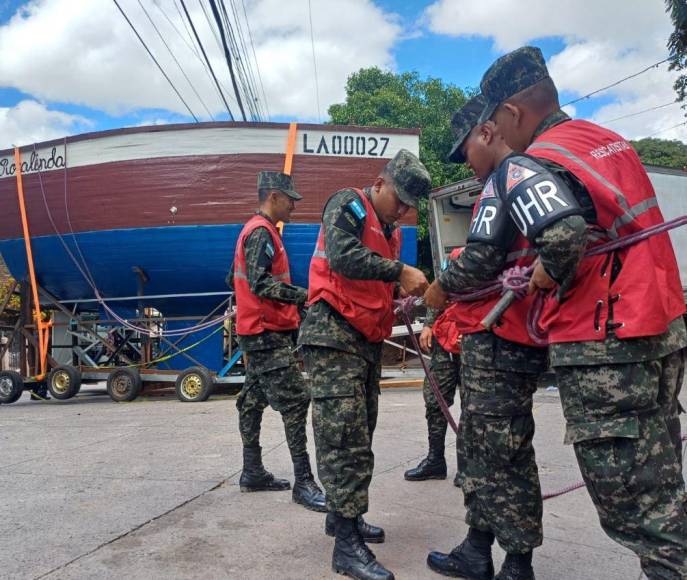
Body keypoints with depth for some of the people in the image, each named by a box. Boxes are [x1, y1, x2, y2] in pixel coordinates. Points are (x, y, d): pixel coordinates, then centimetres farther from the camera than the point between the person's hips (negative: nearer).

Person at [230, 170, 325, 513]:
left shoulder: (255, 230, 18)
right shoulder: (262, 232, -13)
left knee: (254, 401, 13)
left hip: (260, 333, 11)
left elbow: (236, 278, 23)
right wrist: (303, 296, -27)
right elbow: (260, 283, -24)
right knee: (295, 401, -12)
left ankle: (252, 473, 23)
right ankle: (304, 482, -10)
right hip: (267, 334, -11)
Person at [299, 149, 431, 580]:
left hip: (368, 341, 9)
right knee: (345, 439, -12)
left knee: (359, 434, 14)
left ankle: (342, 514, 28)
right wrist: (399, 271, -24)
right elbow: (342, 257, -23)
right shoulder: (348, 205, -6)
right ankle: (347, 545, -7)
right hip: (334, 336, -9)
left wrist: (399, 301, 6)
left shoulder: (390, 231, 20)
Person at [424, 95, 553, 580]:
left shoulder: (505, 176, -10)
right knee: (481, 447, 15)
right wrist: (458, 289, 16)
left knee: (502, 454, -2)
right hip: (517, 332, 10)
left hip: (496, 338, -10)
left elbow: (482, 258, -20)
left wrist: (441, 289, -3)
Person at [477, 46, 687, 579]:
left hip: (604, 351, -9)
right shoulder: (609, 139, 13)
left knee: (629, 504, 1)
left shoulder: (529, 165, -14)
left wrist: (544, 274, -12)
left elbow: (565, 238, -32)